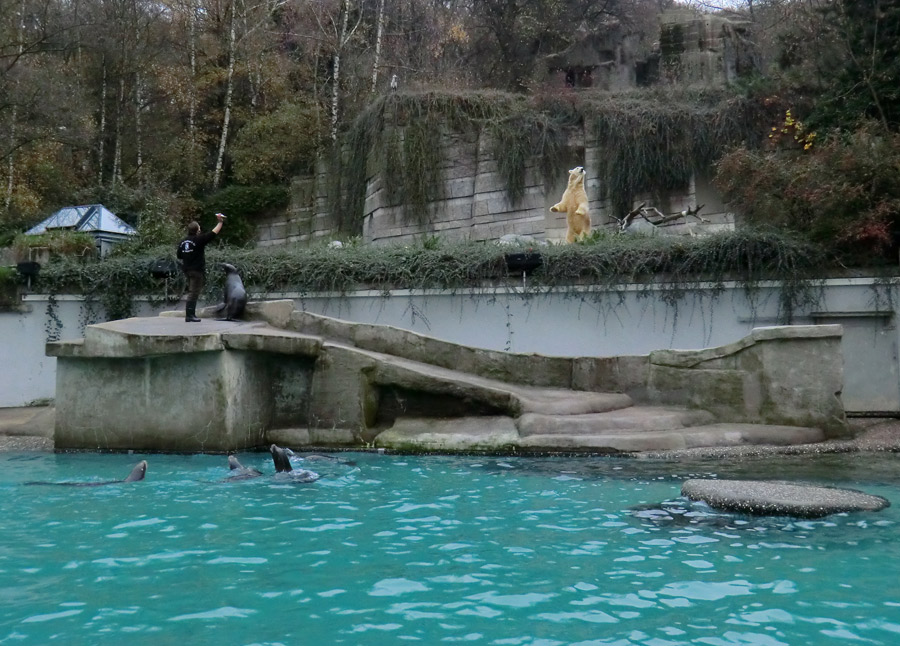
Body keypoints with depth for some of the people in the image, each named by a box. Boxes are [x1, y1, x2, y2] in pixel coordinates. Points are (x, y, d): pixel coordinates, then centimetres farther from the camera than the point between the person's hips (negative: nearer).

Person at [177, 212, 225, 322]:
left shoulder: (182, 242, 8)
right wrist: (220, 222, -2)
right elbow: (213, 233, -11)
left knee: (192, 292, 17)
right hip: (197, 270, -7)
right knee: (193, 293, -6)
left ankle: (191, 314, 20)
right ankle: (189, 316, -7)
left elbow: (179, 256, 15)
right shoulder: (199, 240, -13)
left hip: (187, 270, 7)